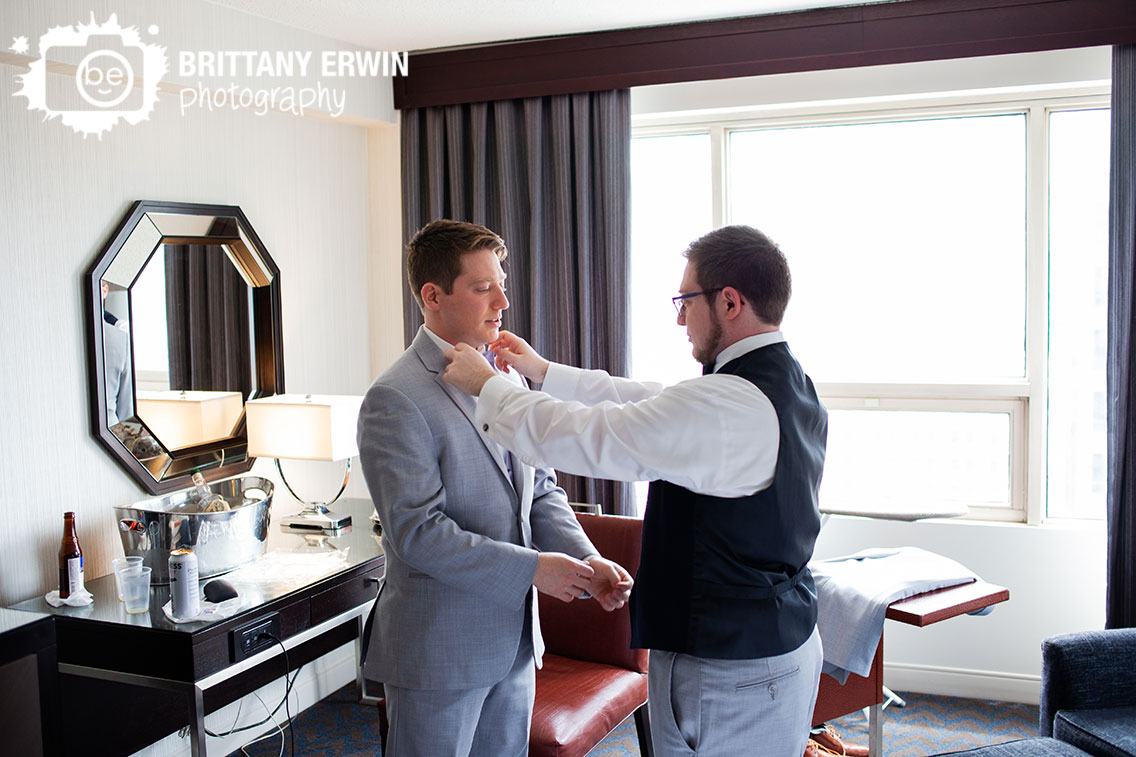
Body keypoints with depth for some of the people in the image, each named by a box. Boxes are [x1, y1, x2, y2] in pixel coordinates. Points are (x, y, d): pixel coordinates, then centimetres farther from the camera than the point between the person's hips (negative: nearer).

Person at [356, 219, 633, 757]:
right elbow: (419, 532, -22)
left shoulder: (507, 379, 8)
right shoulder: (396, 399, -17)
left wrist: (586, 561, -6)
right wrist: (532, 568, -21)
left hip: (514, 639, 7)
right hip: (439, 650, -7)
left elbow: (541, 490, 10)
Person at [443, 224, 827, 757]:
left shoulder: (726, 404, -25)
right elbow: (647, 404, 14)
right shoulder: (790, 384, 6)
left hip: (728, 672, -9)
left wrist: (486, 386, -4)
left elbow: (583, 436, -19)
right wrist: (543, 371, 18)